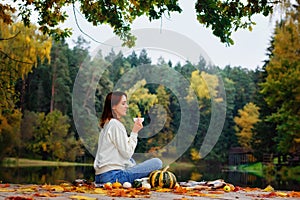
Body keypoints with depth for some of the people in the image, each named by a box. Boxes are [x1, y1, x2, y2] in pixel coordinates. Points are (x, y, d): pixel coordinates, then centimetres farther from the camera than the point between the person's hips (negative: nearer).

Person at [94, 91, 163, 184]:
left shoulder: (106, 124, 17)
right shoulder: (116, 124, -11)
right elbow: (127, 153, -12)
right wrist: (134, 132, -6)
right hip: (112, 176, -10)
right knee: (157, 162, -10)